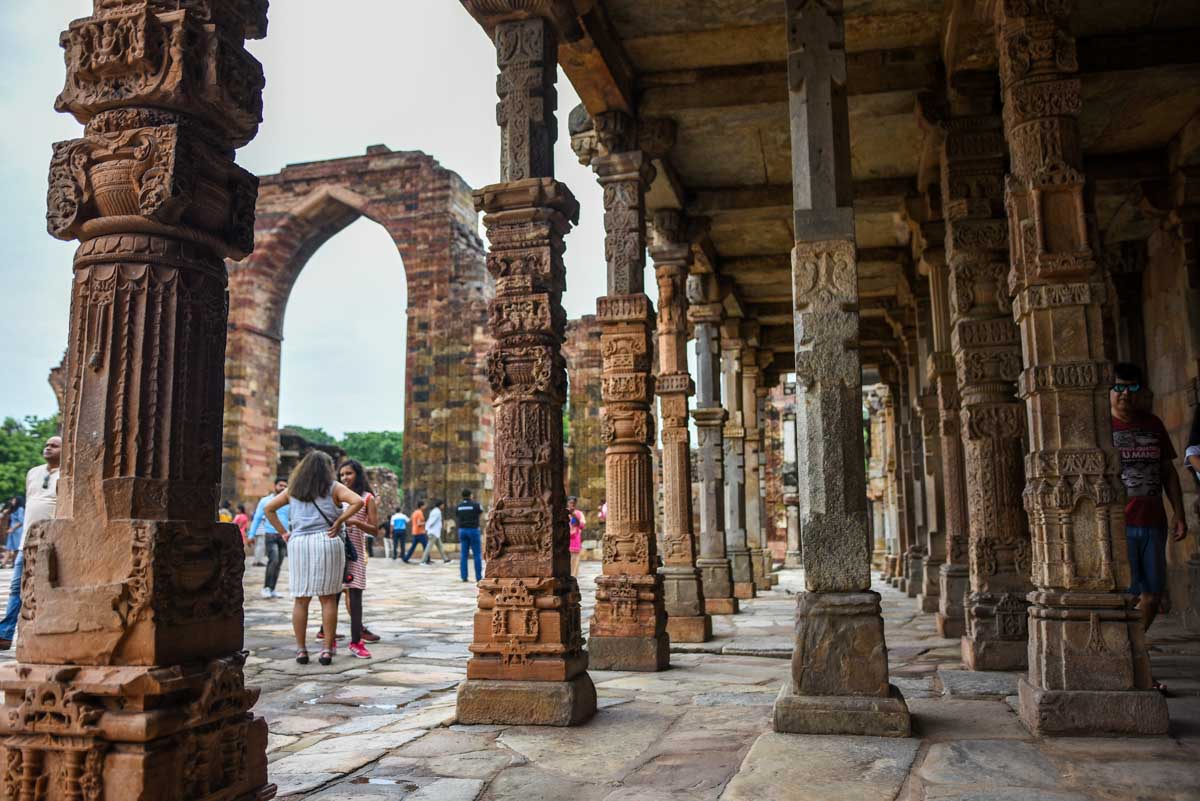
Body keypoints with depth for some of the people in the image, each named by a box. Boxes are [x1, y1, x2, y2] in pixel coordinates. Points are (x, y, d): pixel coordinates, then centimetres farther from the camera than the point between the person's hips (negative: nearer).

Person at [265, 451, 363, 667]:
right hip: (326, 542, -3)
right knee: (328, 599, 3)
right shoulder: (333, 488, 3)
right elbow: (357, 502, -12)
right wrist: (339, 521, -5)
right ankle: (327, 650, 3)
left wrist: (283, 532, 13)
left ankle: (301, 650, 10)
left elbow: (269, 509, 16)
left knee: (300, 599, 8)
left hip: (298, 544, 3)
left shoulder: (292, 490, 14)